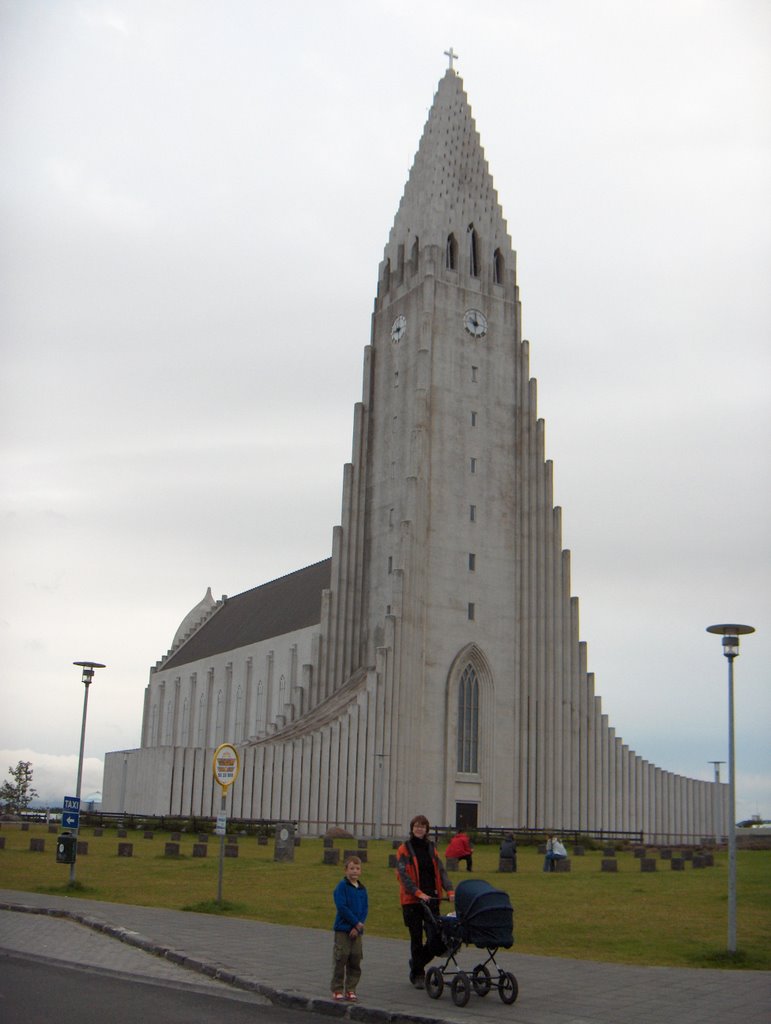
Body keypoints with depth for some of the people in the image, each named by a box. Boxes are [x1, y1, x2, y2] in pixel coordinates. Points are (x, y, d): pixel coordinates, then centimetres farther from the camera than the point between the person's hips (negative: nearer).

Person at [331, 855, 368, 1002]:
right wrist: (357, 922, -12)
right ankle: (337, 990, 8)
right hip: (342, 929, -5)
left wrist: (357, 928, -7)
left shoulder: (362, 889, 8)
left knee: (355, 960, 6)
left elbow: (365, 909, 6)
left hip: (356, 930, 5)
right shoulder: (342, 886, -7)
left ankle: (350, 989, 16)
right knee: (340, 959, -2)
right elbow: (342, 907, -15)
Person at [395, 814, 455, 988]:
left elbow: (441, 871, 6)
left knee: (436, 937, -4)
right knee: (416, 938, 3)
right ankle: (418, 975, 17)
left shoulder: (431, 848, 13)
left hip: (432, 899, 3)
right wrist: (418, 893, -23)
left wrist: (449, 890, -10)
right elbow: (403, 875, -11)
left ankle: (416, 963, 22)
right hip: (411, 900, -3)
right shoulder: (404, 849, -1)